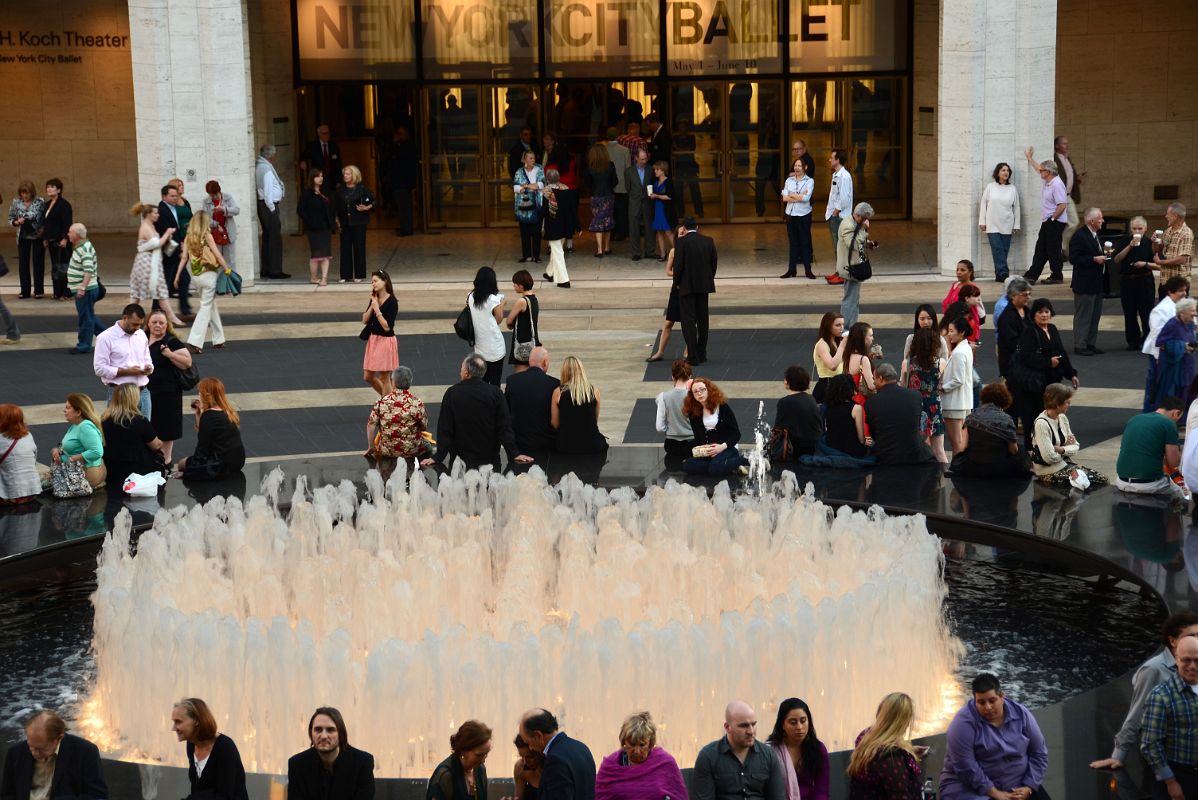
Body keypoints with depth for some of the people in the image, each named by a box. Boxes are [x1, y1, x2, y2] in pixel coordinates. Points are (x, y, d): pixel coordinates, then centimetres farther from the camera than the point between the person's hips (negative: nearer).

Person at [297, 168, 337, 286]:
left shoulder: (325, 194, 12)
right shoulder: (307, 195, -6)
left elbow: (331, 209, 15)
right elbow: (301, 210, -9)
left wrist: (333, 221, 2)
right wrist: (309, 223, -13)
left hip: (326, 228, 5)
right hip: (314, 229, -5)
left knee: (326, 254, 0)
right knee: (315, 254, 0)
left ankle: (324, 278, 0)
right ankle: (313, 277, 12)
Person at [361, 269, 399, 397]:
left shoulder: (392, 302, -16)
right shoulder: (374, 299, 5)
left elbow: (387, 327, -21)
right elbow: (364, 320, -1)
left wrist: (377, 309, -22)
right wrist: (372, 305, -11)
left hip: (385, 342, -8)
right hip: (373, 340, 8)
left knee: (384, 378, 3)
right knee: (368, 377, 13)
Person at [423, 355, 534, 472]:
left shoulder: (452, 393, -10)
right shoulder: (495, 393, -9)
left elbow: (445, 429, -6)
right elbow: (505, 427, -6)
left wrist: (438, 457, -1)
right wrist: (514, 454, 1)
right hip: (489, 459, 1)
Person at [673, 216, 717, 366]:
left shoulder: (682, 242, -11)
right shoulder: (708, 241, 3)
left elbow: (678, 264, -14)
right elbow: (714, 262, 6)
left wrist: (677, 282, 0)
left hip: (687, 286, -5)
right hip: (704, 285, 5)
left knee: (688, 321, -2)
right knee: (703, 320, 15)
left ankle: (693, 357, -8)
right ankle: (702, 354, 22)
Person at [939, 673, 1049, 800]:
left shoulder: (1021, 714, -2)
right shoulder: (964, 722, -16)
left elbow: (1039, 753, 3)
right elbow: (965, 766, -21)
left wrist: (1028, 788, -8)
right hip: (973, 788, -4)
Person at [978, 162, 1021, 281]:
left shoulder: (1013, 189, 6)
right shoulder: (990, 187, 3)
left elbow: (1016, 207, 9)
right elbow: (983, 204, 6)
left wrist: (1016, 225, 7)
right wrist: (982, 222, 2)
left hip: (1007, 225, 2)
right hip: (992, 225, -2)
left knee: (1004, 250, 1)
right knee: (997, 248, -12)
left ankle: (999, 275, 7)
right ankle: (1003, 272, -15)